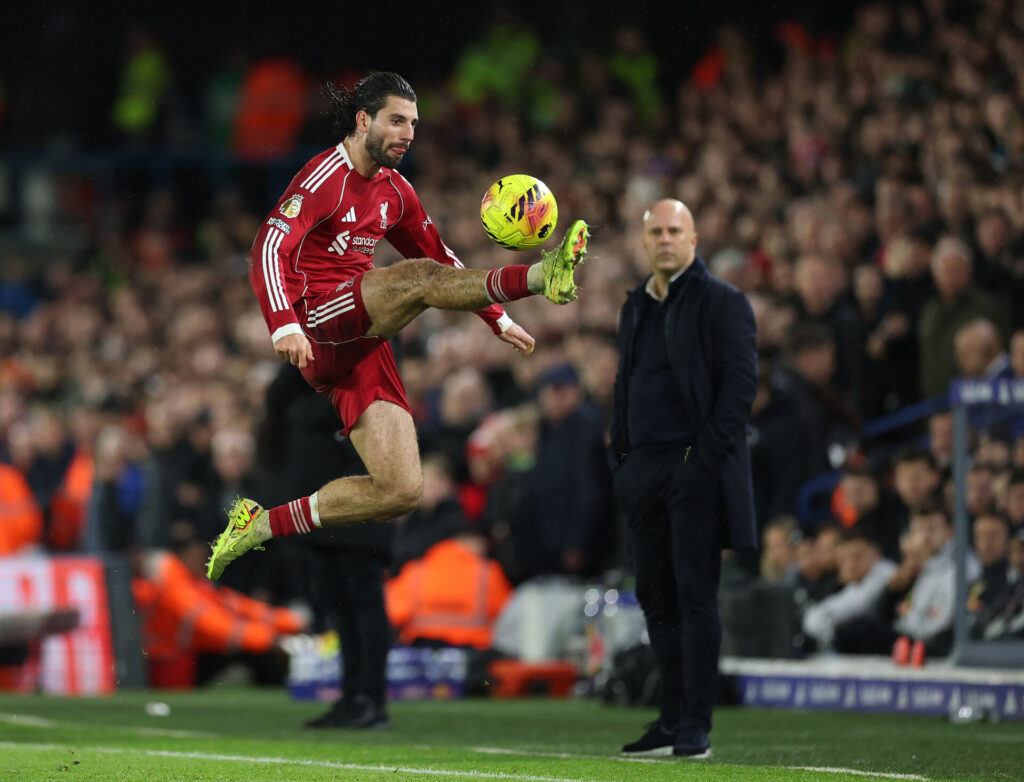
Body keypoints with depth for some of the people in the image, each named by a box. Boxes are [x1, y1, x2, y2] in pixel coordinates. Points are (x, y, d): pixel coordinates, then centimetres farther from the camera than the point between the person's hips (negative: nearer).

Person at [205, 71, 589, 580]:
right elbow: (269, 248, -20)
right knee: (418, 277, -32)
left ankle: (261, 524, 8)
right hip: (317, 319, -8)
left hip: (360, 344, 8)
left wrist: (497, 319, 26)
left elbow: (440, 255, 31)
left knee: (401, 491, -3)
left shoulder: (395, 191, 18)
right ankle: (543, 276, -52)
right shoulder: (325, 177, -8)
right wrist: (283, 325, -35)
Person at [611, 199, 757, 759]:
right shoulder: (636, 307, 18)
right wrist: (620, 456, 13)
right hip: (645, 471, 7)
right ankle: (672, 718, 16)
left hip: (697, 467, -7)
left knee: (695, 597, -7)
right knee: (655, 596, 8)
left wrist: (707, 455, -16)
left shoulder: (722, 302, -3)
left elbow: (741, 382, -10)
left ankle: (695, 729, -6)